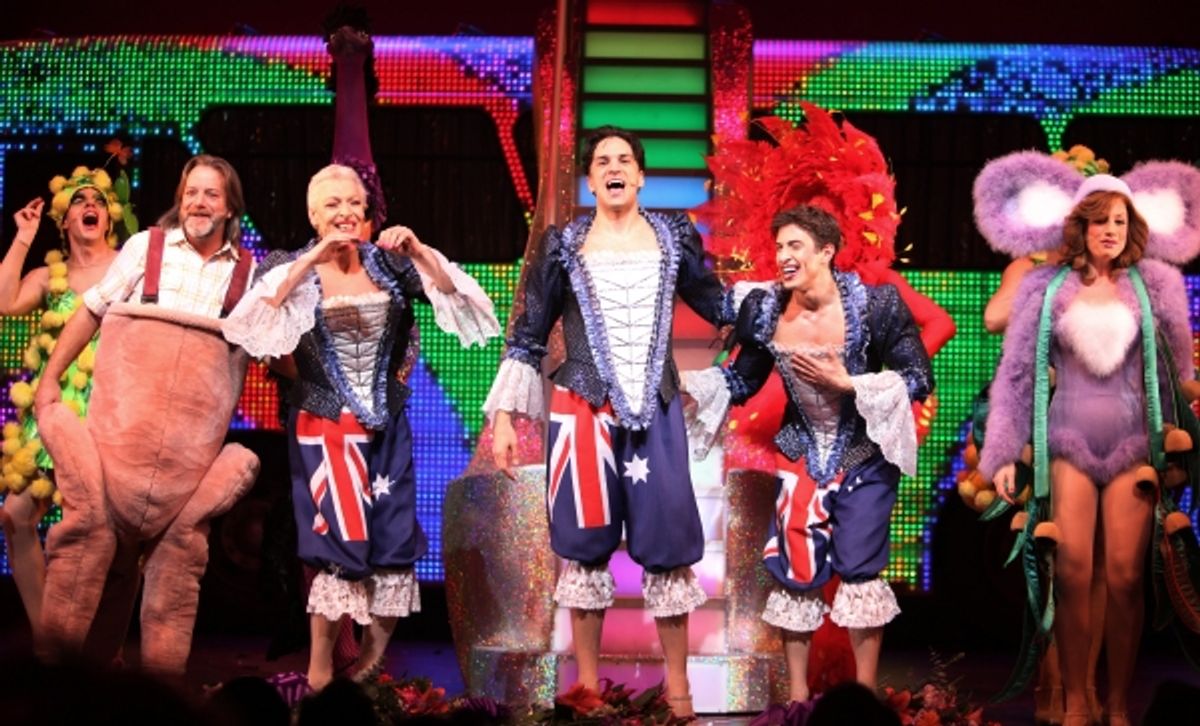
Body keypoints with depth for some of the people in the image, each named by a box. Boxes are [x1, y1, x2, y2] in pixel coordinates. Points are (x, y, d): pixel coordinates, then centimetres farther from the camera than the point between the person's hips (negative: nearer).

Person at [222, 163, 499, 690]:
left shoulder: (387, 262, 5)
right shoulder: (293, 267, -2)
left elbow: (450, 293, -3)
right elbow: (259, 314, -20)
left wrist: (418, 250, -18)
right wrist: (313, 259, -25)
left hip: (385, 427, 3)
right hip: (324, 428, -3)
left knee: (391, 546, 3)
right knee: (339, 545, -7)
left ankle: (371, 665, 16)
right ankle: (320, 677, 4)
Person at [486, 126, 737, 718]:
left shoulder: (674, 239, 6)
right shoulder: (563, 245, 2)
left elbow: (722, 307, 14)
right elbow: (528, 336, 5)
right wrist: (503, 417, 0)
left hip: (655, 412, 1)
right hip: (584, 413, -1)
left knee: (668, 542, 0)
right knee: (586, 544, 4)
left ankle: (679, 688, 10)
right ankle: (588, 686, 15)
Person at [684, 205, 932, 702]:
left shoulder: (875, 306, -19)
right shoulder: (766, 311, -9)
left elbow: (919, 379, -16)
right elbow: (741, 381, 3)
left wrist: (847, 383, -25)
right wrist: (679, 381, -10)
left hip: (864, 457, -3)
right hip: (802, 456, 3)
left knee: (858, 570, -4)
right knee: (794, 568, 2)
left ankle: (866, 693, 10)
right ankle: (797, 694, 14)